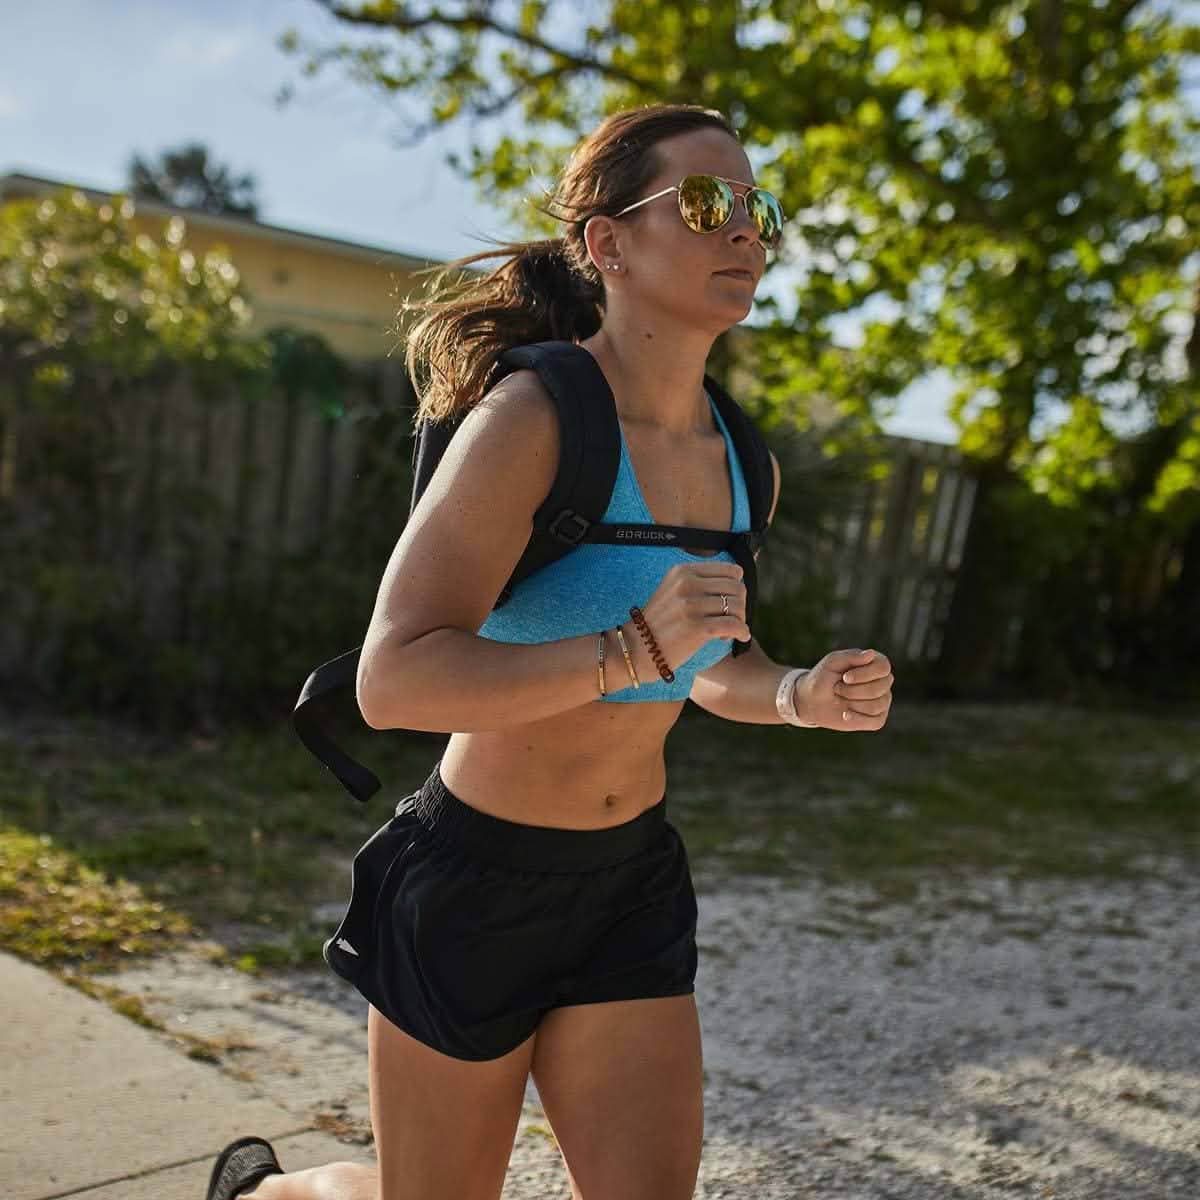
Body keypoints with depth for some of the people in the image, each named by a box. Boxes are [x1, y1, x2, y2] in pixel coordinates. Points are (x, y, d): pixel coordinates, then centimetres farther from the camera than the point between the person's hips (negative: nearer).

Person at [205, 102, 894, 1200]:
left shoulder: (735, 460, 1)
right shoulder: (529, 421, -21)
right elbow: (394, 683, -28)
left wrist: (800, 695, -5)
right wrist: (628, 652, -39)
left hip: (633, 882, 6)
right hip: (475, 875, -5)